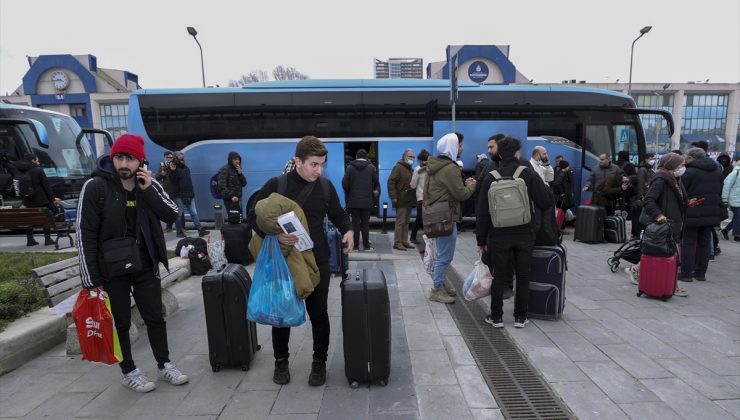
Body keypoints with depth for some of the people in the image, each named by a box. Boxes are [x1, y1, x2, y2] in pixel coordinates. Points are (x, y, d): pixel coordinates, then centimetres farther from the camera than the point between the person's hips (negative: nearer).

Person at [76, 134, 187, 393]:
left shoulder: (149, 185, 1)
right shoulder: (96, 187, -11)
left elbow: (172, 215, -7)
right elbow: (85, 235, -12)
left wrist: (148, 191, -18)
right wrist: (91, 278, -14)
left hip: (145, 266, 4)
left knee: (155, 317, 11)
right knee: (121, 322, 10)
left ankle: (164, 365, 27)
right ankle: (129, 372, 27)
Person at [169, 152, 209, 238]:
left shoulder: (186, 168, 14)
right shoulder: (174, 169, -4)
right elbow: (173, 182, -16)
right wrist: (172, 171, -28)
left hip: (189, 195, 5)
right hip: (179, 196, -5)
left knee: (194, 213, 2)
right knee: (179, 214, 4)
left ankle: (201, 230, 0)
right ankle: (179, 231, 13)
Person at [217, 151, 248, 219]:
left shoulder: (237, 169, 16)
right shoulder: (224, 170, -7)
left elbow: (244, 184, 11)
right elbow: (222, 186, -14)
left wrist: (240, 173, -3)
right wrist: (231, 196, -22)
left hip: (238, 199, 8)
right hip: (229, 200, -8)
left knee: (239, 217, 8)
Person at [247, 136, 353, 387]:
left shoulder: (325, 186, 0)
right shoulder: (276, 185, -10)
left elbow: (337, 214, 14)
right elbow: (253, 217, -5)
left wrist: (348, 230, -7)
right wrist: (275, 235, -23)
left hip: (318, 261, 2)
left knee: (318, 313, 10)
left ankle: (320, 361, 29)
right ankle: (281, 361, 34)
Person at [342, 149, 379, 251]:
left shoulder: (350, 167, 0)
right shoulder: (371, 167, 0)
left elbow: (344, 183, -5)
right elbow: (376, 183, 0)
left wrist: (348, 195, 8)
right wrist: (376, 191, 16)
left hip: (353, 201, 0)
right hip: (367, 201, 0)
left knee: (355, 223, 5)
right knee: (365, 223, 6)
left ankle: (355, 246, 7)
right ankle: (366, 245, 7)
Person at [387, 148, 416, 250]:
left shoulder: (410, 169, 19)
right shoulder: (398, 167, -9)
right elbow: (391, 182, -17)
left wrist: (414, 198, 16)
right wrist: (393, 197, -21)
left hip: (409, 200, 9)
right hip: (401, 200, -9)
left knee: (406, 222, 12)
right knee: (400, 222, -6)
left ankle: (404, 241, 19)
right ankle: (397, 243, -1)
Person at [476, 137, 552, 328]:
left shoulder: (490, 178, -1)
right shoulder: (529, 174, -5)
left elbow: (482, 212, -1)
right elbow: (546, 203, -7)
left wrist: (481, 239, 5)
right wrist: (544, 186, 14)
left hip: (499, 236, 1)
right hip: (524, 236, 0)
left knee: (499, 277, 9)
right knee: (523, 277, 12)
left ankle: (496, 317, 17)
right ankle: (520, 317, 20)